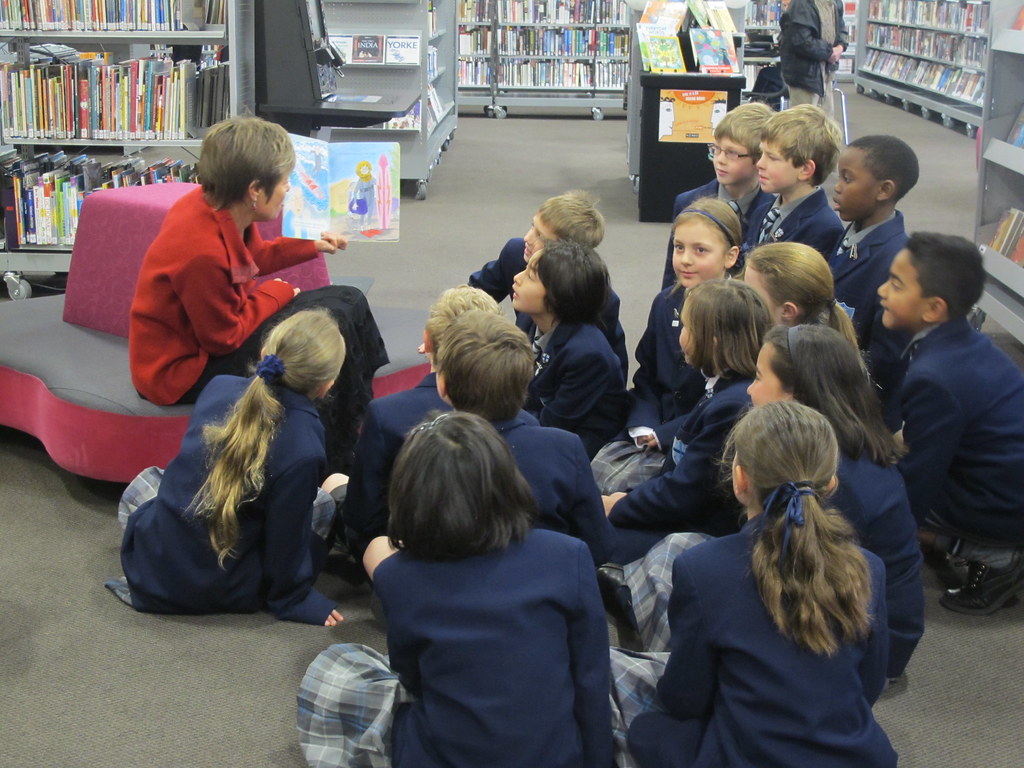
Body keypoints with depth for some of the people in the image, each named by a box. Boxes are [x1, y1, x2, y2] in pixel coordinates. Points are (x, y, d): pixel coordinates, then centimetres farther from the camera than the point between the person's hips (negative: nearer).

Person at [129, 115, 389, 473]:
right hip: (185, 370, -10)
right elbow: (225, 337, -22)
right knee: (332, 326, -20)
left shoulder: (211, 205, -7)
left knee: (350, 303, 6)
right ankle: (340, 463, -1)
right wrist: (275, 293, -11)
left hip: (215, 326, 10)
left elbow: (253, 257, 16)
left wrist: (310, 245, 17)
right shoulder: (203, 252, -34)